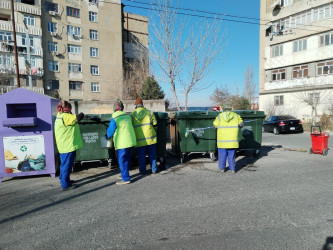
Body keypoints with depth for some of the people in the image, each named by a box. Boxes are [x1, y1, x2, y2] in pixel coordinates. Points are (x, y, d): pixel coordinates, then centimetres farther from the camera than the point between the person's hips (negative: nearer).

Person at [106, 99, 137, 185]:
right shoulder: (128, 115, 6)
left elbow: (110, 132, -3)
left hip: (122, 143, -7)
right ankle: (124, 175, 31)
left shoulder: (114, 119, -13)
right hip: (131, 141, 7)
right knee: (126, 160, 18)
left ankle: (126, 179, 5)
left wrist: (106, 136, 19)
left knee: (122, 161, 2)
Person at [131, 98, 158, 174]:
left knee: (141, 156, 10)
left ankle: (143, 171, 18)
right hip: (150, 138, 1)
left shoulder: (132, 114, 0)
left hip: (140, 139, -1)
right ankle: (154, 169, 20)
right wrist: (154, 134, 18)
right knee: (152, 154, 13)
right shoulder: (149, 112, 2)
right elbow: (155, 125, 4)